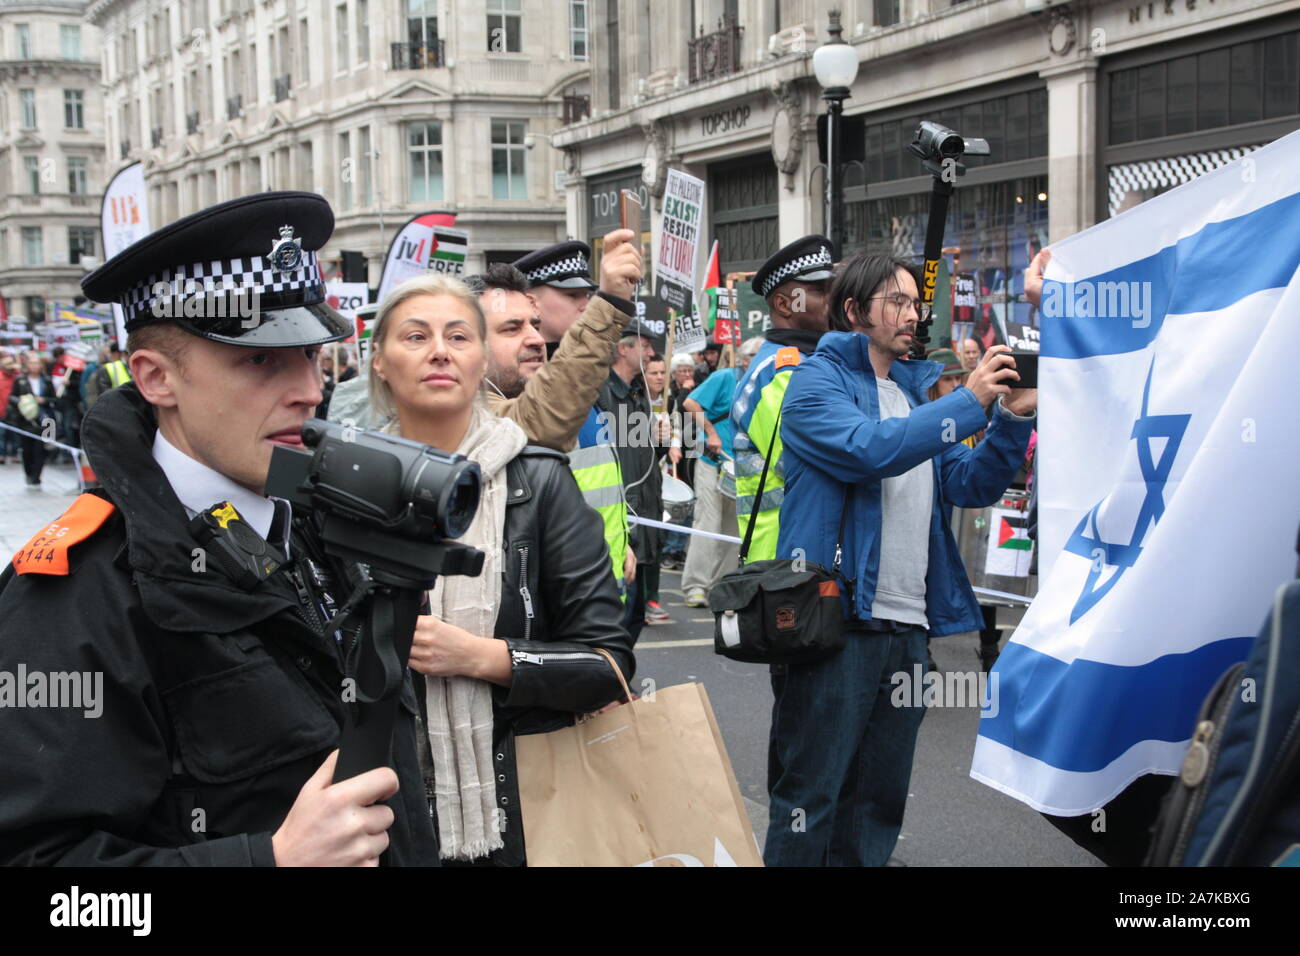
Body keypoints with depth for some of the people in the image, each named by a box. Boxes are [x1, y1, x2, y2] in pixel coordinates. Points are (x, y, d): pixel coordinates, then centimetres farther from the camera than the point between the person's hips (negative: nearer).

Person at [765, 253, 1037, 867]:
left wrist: (1014, 418, -3)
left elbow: (970, 486, 12)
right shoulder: (819, 380, -3)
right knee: (810, 795, -2)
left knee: (880, 802, 14)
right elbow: (868, 448, -21)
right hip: (834, 619, -7)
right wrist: (968, 401, -17)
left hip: (907, 625, 7)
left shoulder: (919, 389, 19)